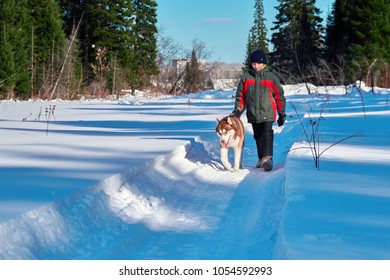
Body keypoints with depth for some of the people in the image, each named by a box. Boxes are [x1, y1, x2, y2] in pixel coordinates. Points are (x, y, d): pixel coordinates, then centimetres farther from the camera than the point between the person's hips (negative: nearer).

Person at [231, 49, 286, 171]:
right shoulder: (246, 77, 6)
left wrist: (282, 113, 6)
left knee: (267, 134, -17)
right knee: (258, 136, 12)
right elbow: (240, 95, 12)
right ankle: (261, 158, 23)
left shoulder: (271, 77, 1)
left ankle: (267, 158, -26)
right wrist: (237, 110, 4)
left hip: (267, 112, -3)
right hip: (253, 114, 3)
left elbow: (279, 96, 6)